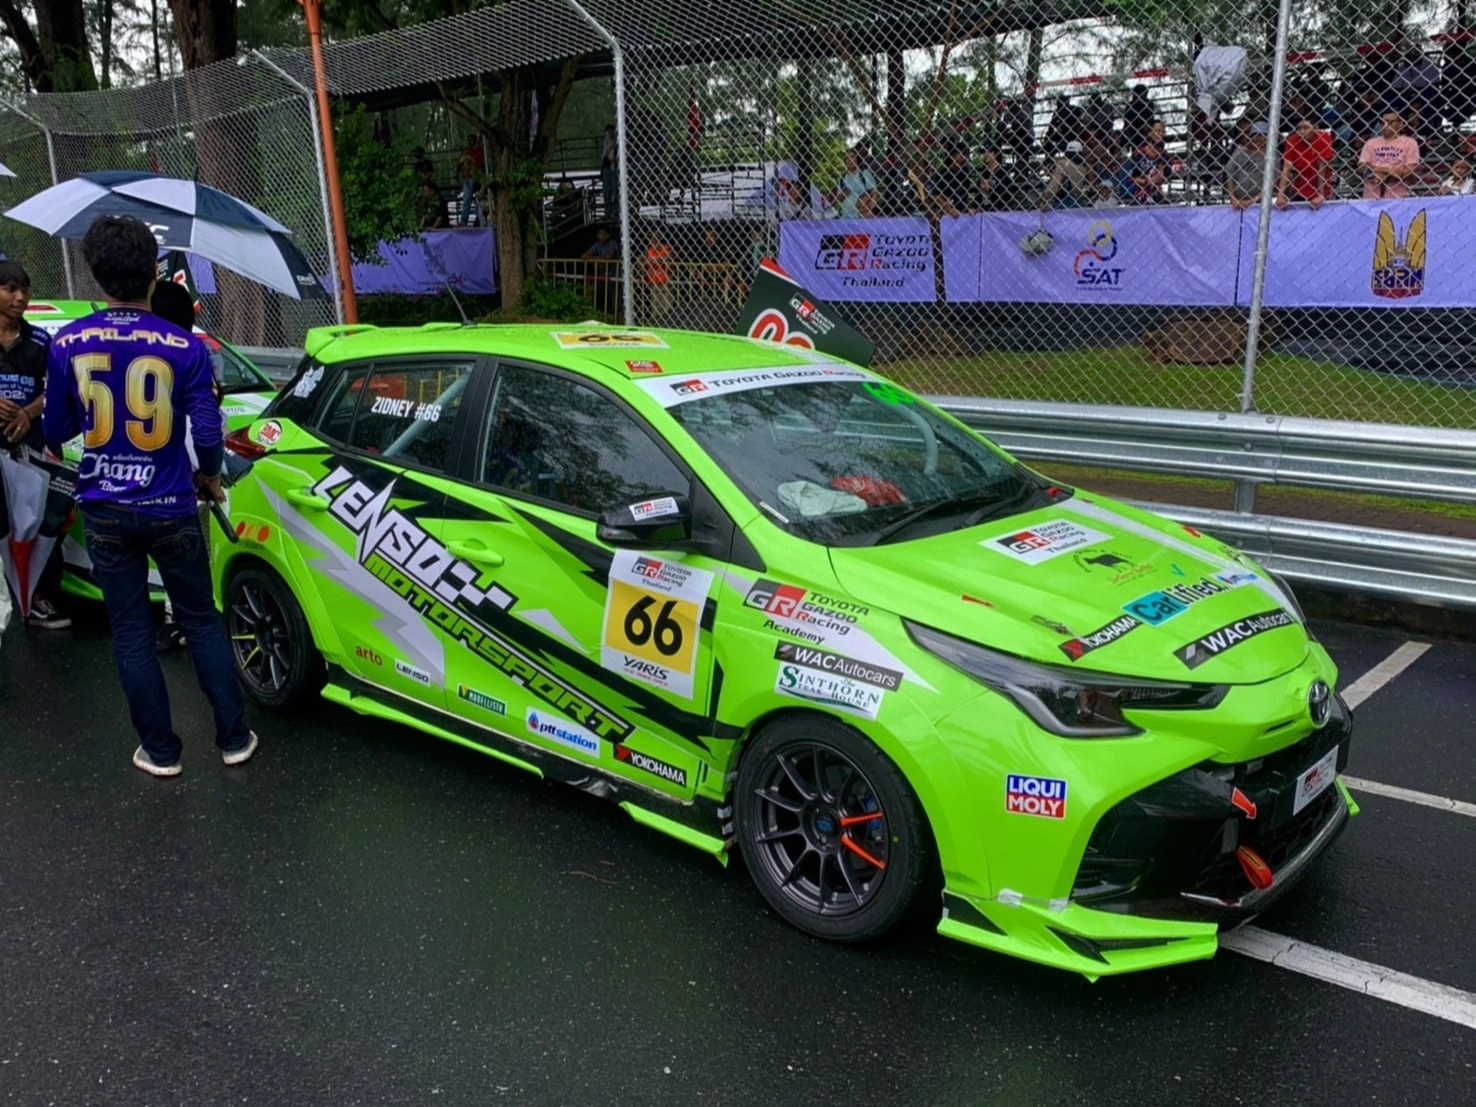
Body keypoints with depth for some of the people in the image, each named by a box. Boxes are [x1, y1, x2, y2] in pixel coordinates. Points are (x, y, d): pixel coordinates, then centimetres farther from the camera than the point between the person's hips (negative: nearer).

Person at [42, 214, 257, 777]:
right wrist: (209, 476, 10)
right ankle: (233, 737, 18)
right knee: (201, 622, 12)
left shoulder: (67, 344, -6)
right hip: (169, 509, -1)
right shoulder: (184, 348, -12)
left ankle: (160, 750, 19)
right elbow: (207, 433, -11)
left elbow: (55, 430, 3)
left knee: (131, 632, 11)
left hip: (104, 511, 1)